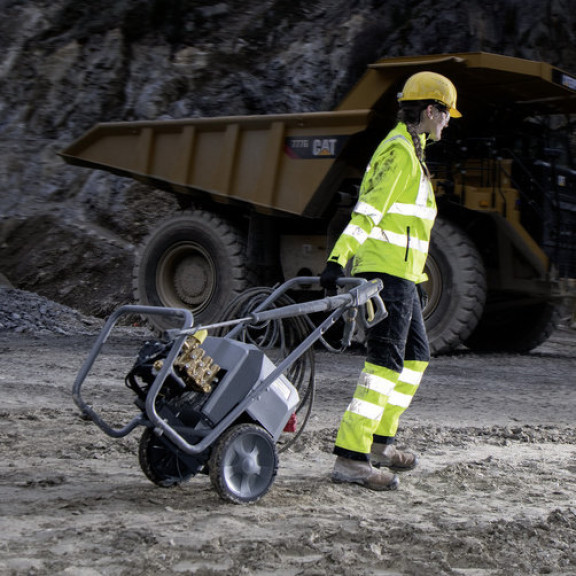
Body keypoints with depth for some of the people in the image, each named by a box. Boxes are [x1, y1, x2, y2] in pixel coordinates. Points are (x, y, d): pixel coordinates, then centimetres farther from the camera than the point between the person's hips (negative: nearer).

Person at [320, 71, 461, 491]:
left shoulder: (408, 150, 22)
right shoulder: (399, 150, -10)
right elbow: (368, 210, -22)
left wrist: (416, 276, 29)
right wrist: (338, 259, -30)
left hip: (399, 273, 11)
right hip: (388, 270, -11)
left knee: (416, 355, 17)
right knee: (385, 362, -13)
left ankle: (381, 442, 23)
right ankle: (351, 457, -14)